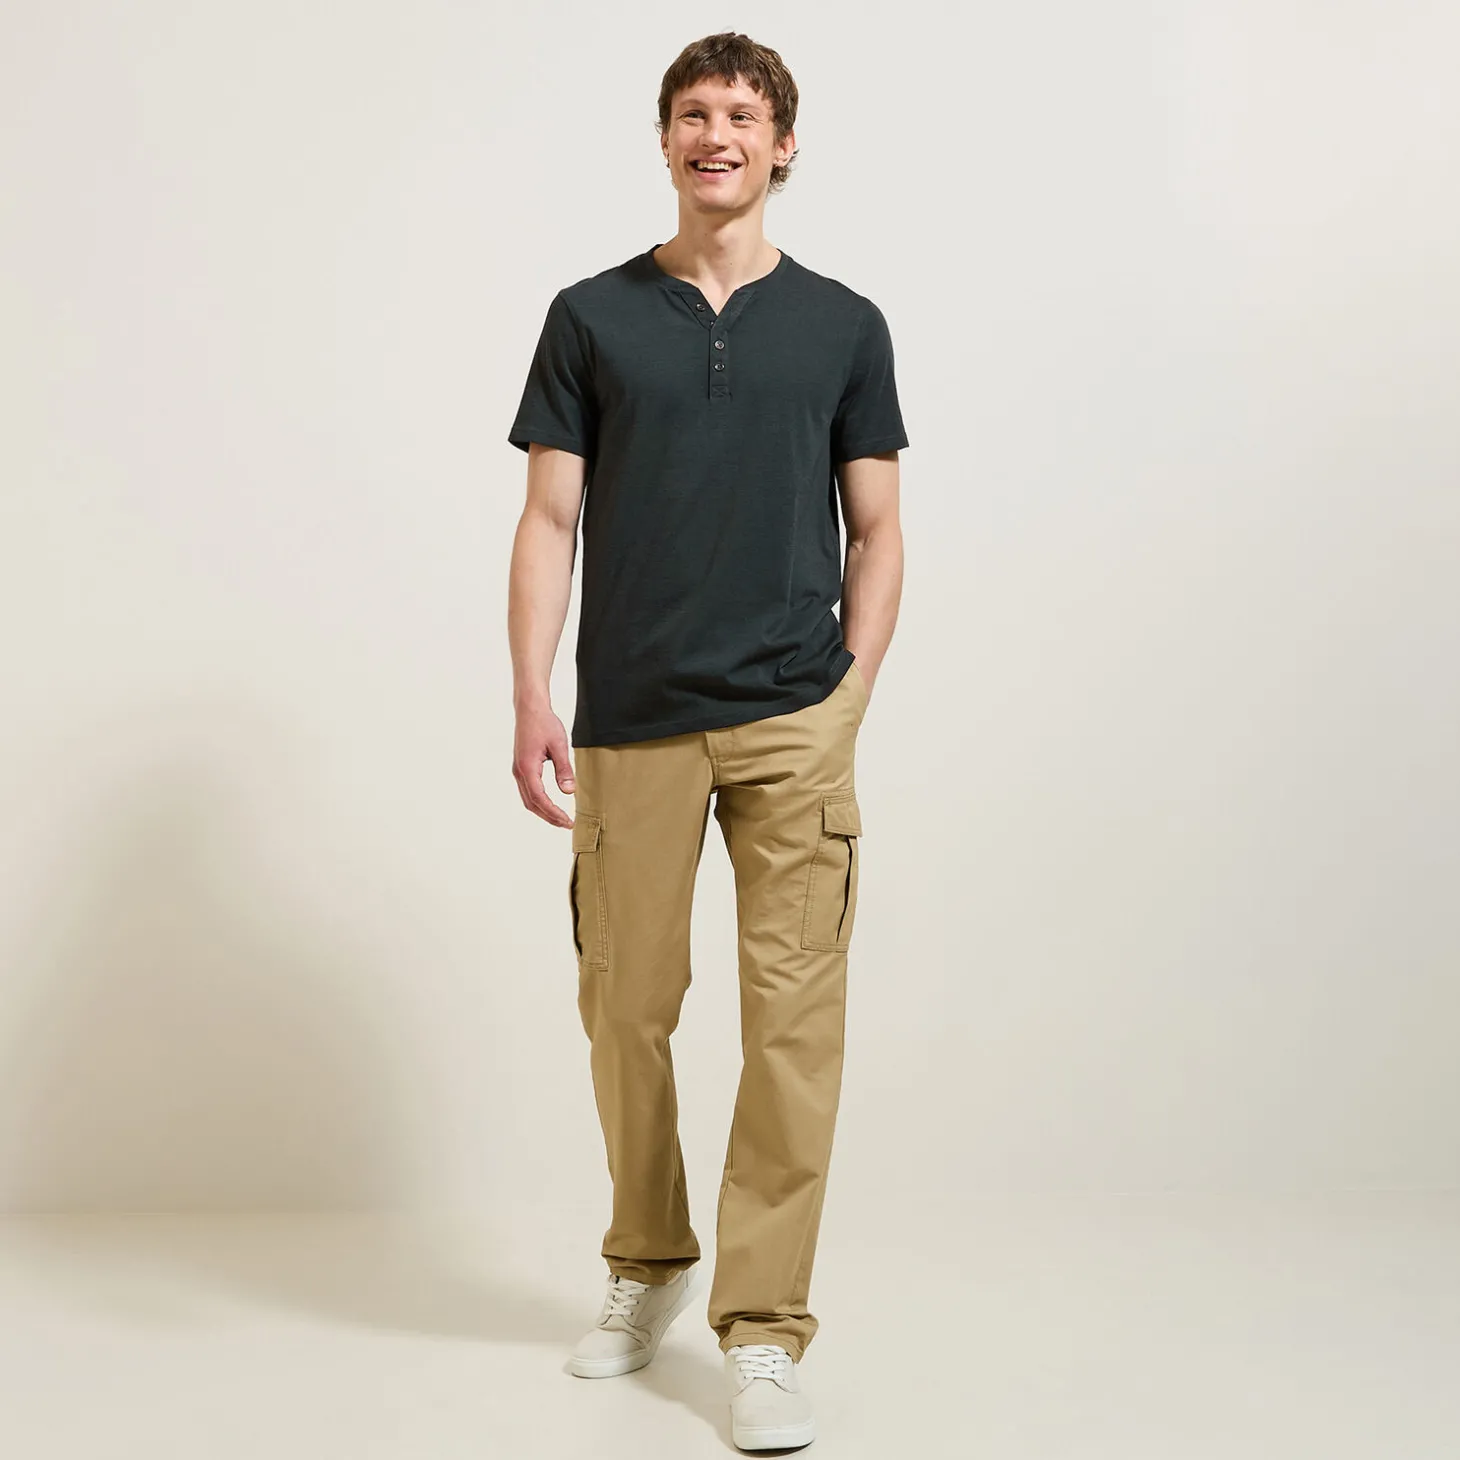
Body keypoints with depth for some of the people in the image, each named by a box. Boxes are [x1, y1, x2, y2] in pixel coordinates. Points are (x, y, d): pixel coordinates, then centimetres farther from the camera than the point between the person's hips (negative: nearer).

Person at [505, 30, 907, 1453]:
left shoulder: (843, 323, 9)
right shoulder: (592, 316, 8)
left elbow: (876, 530, 10)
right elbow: (550, 522, 5)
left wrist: (850, 694, -1)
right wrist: (531, 701, -5)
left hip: (794, 721, 0)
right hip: (633, 724, 1)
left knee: (794, 1016, -5)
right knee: (626, 1008, 7)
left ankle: (762, 1331, 4)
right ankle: (645, 1264, 31)